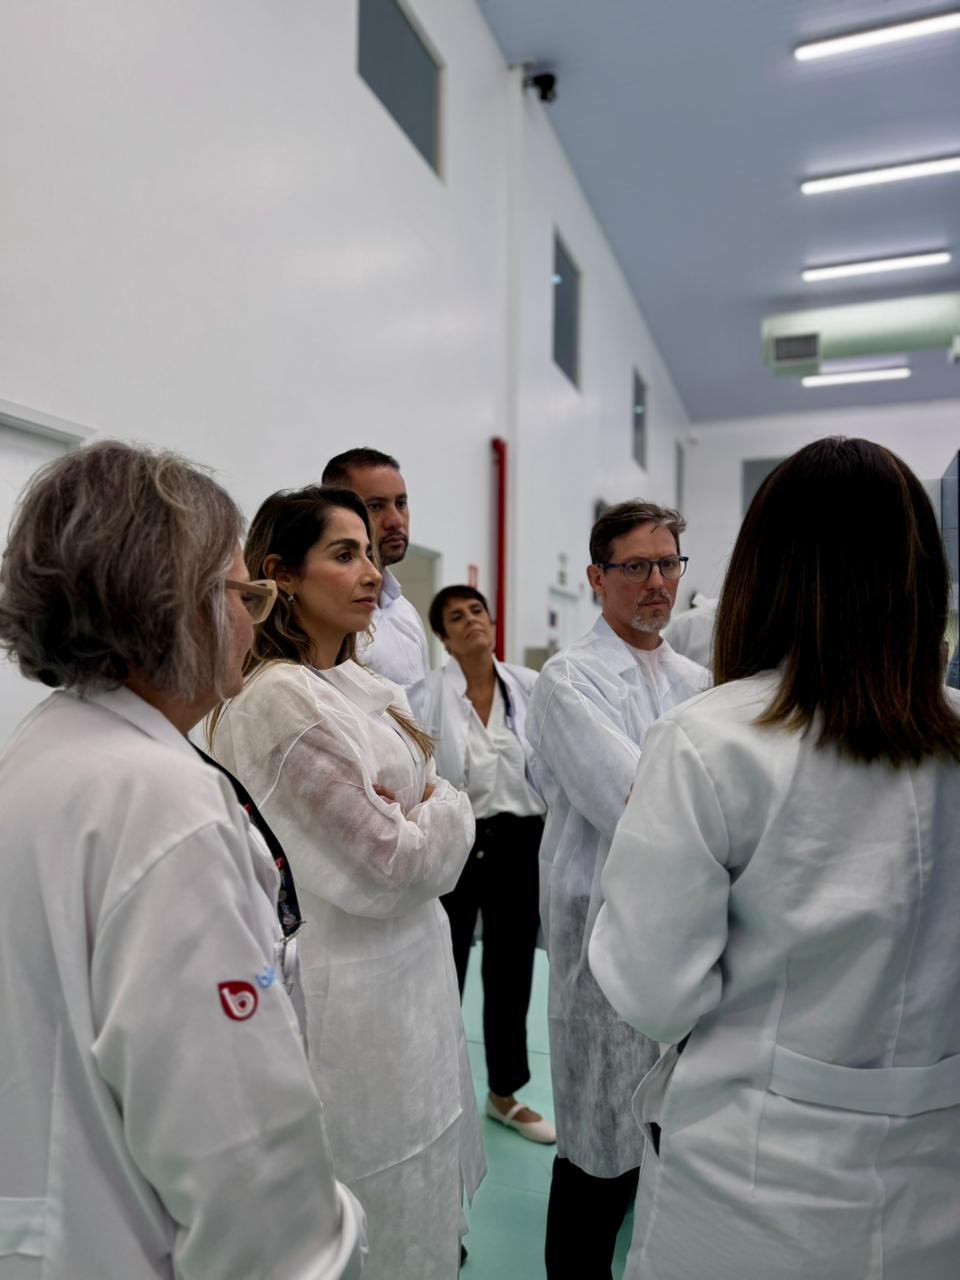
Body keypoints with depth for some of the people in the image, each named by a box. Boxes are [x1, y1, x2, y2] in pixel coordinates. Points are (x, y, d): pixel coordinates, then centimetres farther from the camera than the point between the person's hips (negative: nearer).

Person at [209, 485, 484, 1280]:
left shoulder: (359, 686, 5)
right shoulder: (282, 699, -23)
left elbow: (433, 846, 11)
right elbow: (394, 864, -21)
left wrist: (423, 812, -8)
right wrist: (445, 809, -5)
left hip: (408, 972, 8)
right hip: (355, 997, -8)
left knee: (423, 1204, 26)